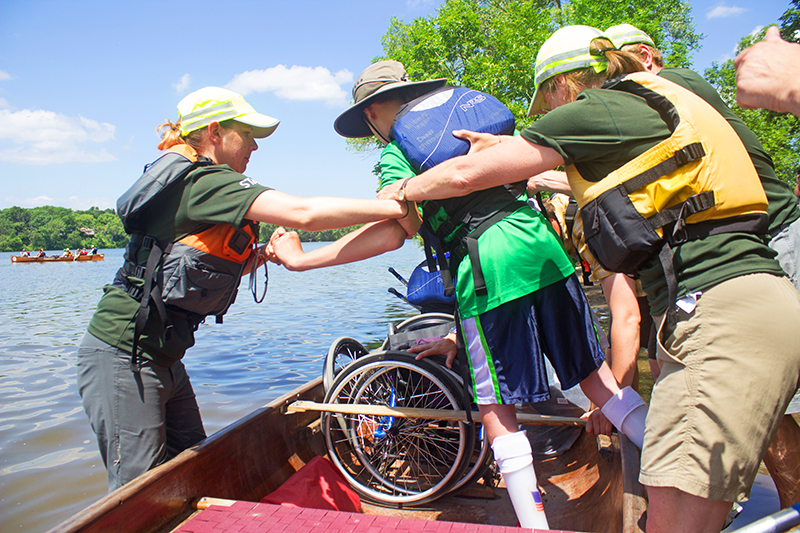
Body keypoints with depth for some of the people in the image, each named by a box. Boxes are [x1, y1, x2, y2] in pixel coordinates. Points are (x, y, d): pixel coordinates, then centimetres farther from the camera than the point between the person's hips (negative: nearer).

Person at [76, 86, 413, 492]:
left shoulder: (195, 182, 14)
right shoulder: (203, 181, -18)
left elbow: (212, 273, 17)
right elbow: (303, 213, -31)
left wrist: (262, 255, 2)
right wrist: (393, 206, -25)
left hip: (162, 357, 10)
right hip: (124, 357, -10)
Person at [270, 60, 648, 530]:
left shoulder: (394, 154, 4)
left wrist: (299, 260, -5)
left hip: (489, 267, -7)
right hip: (542, 243, 7)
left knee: (496, 407, 7)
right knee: (595, 373, 17)